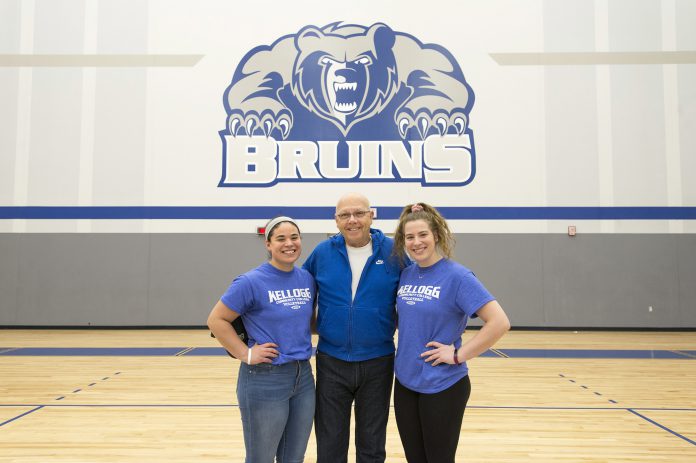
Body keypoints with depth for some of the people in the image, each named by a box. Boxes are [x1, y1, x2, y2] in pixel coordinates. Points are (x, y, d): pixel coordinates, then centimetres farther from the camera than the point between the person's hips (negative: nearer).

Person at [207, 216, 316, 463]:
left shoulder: (308, 279, 4)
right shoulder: (251, 281, -14)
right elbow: (216, 320, -11)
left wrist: (303, 343, 6)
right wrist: (245, 354, -13)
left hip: (303, 376, 6)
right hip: (264, 379, -5)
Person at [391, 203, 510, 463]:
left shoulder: (457, 276, -14)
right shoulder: (406, 274, 4)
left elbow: (499, 322, -21)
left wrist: (458, 355, -19)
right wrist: (404, 351, 6)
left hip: (443, 386, -6)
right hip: (405, 383, 6)